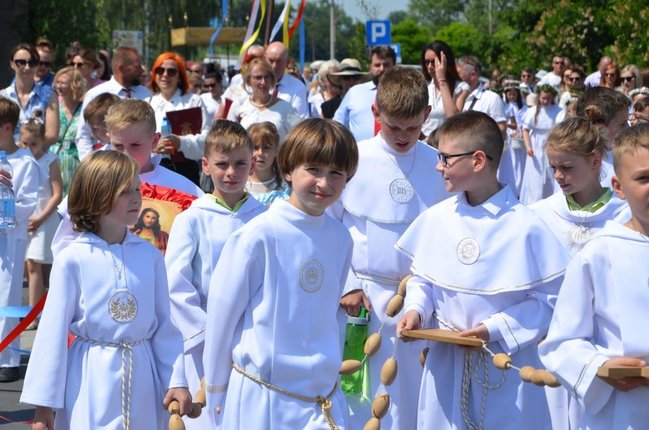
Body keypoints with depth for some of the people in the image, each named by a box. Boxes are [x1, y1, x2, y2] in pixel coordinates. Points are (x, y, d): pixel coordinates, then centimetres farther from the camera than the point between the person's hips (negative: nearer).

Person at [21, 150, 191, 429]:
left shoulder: (150, 256, 1)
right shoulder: (72, 260, -8)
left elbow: (165, 324, 7)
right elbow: (53, 330, -4)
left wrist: (176, 380, 2)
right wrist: (44, 403, -4)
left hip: (143, 375, 3)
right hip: (92, 379, -3)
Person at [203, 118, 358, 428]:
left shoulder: (341, 238, 3)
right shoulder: (258, 236, -12)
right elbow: (222, 310, -5)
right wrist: (215, 388, 2)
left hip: (325, 397, 4)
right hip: (262, 398, -4)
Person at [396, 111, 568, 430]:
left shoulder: (525, 227, -13)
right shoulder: (434, 219, 0)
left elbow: (549, 297, -11)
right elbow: (421, 277, 11)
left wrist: (495, 329, -17)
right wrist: (416, 310, -8)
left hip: (506, 363, -4)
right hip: (446, 360, 4)